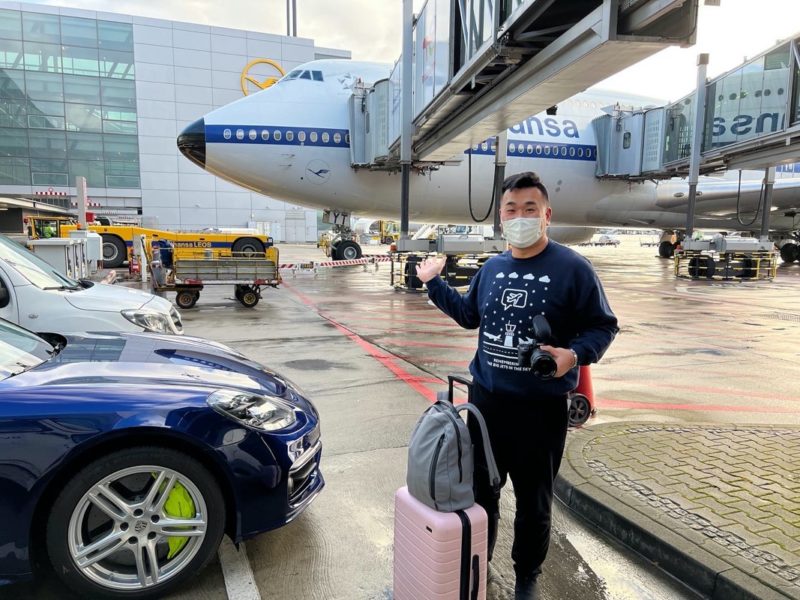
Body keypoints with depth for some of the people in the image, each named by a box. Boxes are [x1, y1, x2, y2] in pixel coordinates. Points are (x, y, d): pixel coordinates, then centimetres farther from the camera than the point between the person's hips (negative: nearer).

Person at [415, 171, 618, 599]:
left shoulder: (572, 268, -11)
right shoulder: (492, 268, 6)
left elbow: (603, 326, -6)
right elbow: (468, 315, 20)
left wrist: (574, 354, -25)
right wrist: (433, 283, 17)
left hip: (541, 406, -4)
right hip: (486, 398, 5)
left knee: (533, 501, 13)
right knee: (480, 489, 19)